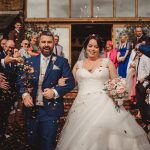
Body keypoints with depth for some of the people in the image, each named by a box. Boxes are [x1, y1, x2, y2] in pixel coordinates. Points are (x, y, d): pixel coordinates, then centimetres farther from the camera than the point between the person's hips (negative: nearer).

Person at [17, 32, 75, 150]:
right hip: (32, 108, 3)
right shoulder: (30, 61, 8)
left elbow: (70, 82, -3)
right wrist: (25, 94, -11)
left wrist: (55, 92, -17)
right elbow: (21, 80, 7)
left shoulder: (62, 62, 0)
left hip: (51, 109, -3)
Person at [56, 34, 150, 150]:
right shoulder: (78, 64, 15)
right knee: (82, 139, -5)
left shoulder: (107, 62, 8)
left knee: (106, 133, -14)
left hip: (104, 104, -1)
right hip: (82, 106, 2)